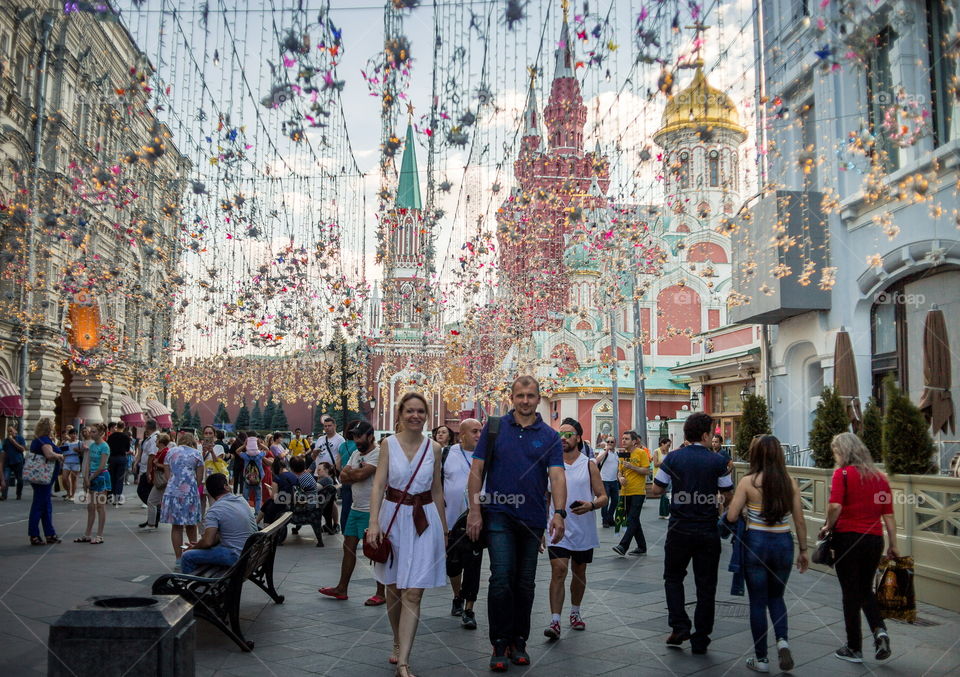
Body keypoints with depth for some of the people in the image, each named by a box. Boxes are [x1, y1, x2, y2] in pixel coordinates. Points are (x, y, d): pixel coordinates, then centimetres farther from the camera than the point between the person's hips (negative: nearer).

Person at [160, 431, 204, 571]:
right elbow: (199, 478, 3)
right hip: (190, 492, -1)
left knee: (176, 526, 5)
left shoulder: (170, 452, 11)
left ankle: (179, 560, 5)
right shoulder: (196, 453, 5)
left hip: (172, 491, 1)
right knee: (191, 525, 12)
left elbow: (167, 474, 7)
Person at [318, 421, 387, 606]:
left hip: (371, 511, -9)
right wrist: (357, 474, -13)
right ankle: (341, 589, 25)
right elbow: (343, 479, 6)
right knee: (349, 547, 14)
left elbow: (360, 475, -26)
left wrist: (348, 472, -7)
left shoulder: (378, 454, -15)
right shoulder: (356, 454, 13)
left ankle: (381, 593, 9)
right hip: (356, 508, 9)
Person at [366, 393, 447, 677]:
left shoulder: (433, 448, 2)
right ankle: (398, 643, 36)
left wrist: (443, 526, 14)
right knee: (393, 588, 14)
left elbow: (436, 489, 10)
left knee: (412, 594, -6)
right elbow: (378, 485, -6)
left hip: (423, 520, 0)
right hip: (393, 517, 0)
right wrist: (374, 522, -17)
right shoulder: (389, 444, -2)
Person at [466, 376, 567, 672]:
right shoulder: (494, 427, 1)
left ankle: (519, 641, 24)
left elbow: (557, 476, -7)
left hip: (533, 517, 2)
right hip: (499, 514, -2)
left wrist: (559, 513, -22)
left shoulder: (549, 436, 3)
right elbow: (476, 470, 0)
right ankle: (500, 645, 3)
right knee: (501, 578, -9)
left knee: (525, 583, 10)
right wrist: (475, 512, -7)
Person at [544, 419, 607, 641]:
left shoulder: (589, 465, 0)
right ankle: (555, 622, -12)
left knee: (579, 573, 15)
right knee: (558, 571, -12)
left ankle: (575, 612, 35)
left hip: (583, 530, 1)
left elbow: (603, 497, 0)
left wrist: (591, 505, -22)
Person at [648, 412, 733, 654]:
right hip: (708, 530, 0)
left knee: (673, 577, 19)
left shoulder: (673, 458, -4)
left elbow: (655, 491, -2)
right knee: (705, 584, 10)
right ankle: (700, 640, 15)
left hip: (679, 529, 0)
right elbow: (728, 496, -2)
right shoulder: (718, 461, -6)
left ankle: (680, 626, 5)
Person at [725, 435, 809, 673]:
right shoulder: (790, 482, -1)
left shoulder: (748, 481, -10)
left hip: (756, 542, -3)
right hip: (783, 543, 3)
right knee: (776, 596, 22)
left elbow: (731, 517, -10)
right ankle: (782, 640, -1)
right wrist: (803, 550, 12)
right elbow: (799, 520, 2)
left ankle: (761, 658, 15)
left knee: (758, 601, 9)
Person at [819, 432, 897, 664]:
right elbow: (889, 515, 8)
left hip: (848, 537, -5)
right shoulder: (879, 476, 7)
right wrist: (893, 545, 13)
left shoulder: (842, 473, -8)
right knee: (866, 589, 22)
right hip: (874, 539, 5)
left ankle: (854, 648, 15)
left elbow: (835, 506, -20)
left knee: (851, 593, 7)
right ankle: (879, 630, 0)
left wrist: (828, 527, -3)